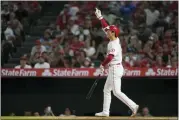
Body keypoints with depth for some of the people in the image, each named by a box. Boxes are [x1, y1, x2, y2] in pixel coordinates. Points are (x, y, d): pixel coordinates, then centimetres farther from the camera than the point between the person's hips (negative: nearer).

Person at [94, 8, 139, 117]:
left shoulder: (114, 44, -20)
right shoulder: (114, 39, 6)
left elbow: (110, 57, -30)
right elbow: (106, 27, 18)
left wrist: (102, 66, -15)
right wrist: (100, 17, 19)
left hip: (115, 69, -10)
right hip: (113, 69, 10)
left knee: (117, 92, -12)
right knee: (106, 90, 13)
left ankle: (133, 106, -15)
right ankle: (105, 112, 15)